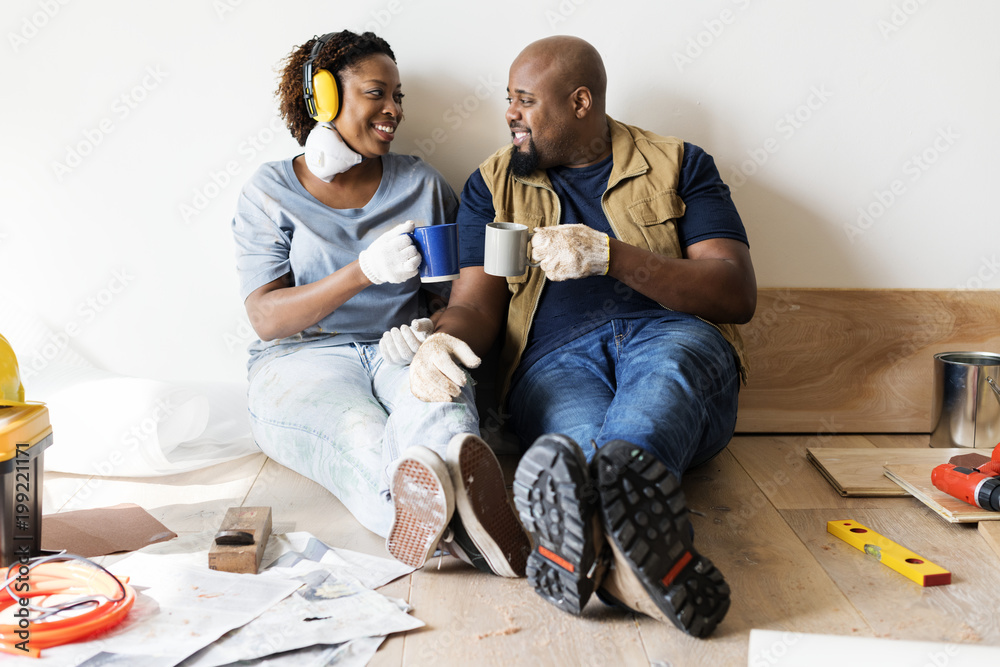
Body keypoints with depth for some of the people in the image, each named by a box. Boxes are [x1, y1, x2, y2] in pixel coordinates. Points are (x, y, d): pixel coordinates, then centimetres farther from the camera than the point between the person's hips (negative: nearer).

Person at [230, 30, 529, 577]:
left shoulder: (421, 184, 16)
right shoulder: (271, 191, 7)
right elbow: (266, 319, -4)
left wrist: (429, 331, -10)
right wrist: (363, 271, -20)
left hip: (398, 356, 2)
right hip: (304, 359, -2)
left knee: (439, 402, -37)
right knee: (359, 433, -39)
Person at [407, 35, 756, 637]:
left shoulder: (678, 165, 14)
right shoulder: (494, 184, 21)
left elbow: (737, 293, 1)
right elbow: (476, 305, 10)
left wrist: (610, 255, -13)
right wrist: (443, 339, -17)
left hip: (676, 334, 0)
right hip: (553, 361, 1)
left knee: (667, 362, -38)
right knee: (581, 428, -37)